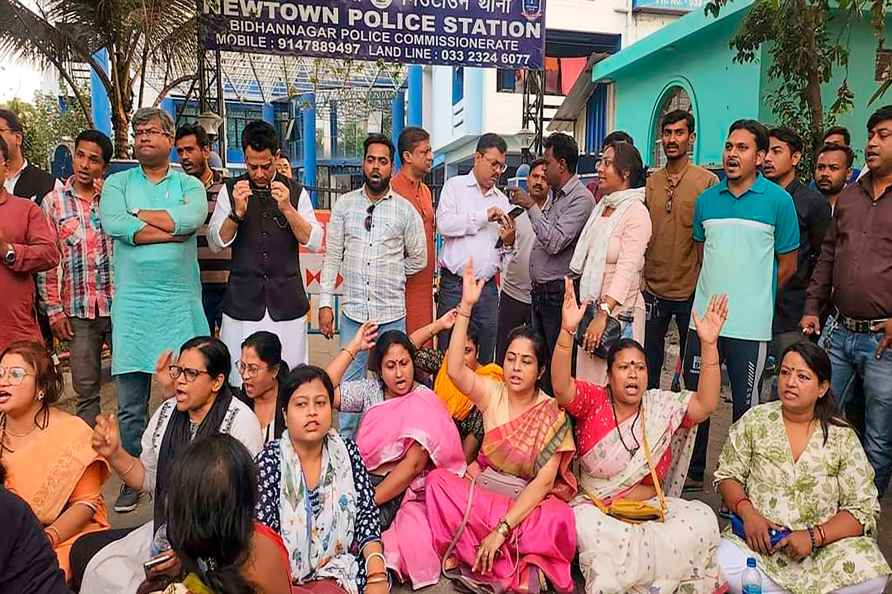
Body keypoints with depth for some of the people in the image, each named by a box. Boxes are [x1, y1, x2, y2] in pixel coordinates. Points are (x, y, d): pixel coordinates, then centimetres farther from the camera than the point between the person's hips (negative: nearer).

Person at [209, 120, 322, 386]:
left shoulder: (295, 191, 5)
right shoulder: (231, 190, 5)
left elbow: (314, 242, -2)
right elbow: (215, 243, 2)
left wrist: (287, 209, -16)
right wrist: (237, 212, -14)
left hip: (287, 302, 0)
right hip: (243, 302, 0)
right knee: (241, 381, 2)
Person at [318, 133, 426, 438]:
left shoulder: (406, 210, 1)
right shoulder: (344, 204, 5)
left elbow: (418, 259, 11)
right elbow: (332, 257, 4)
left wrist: (388, 275, 9)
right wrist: (325, 302, -1)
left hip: (391, 312, -1)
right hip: (353, 310, 1)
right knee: (350, 381, 9)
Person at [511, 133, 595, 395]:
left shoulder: (581, 199, -13)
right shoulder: (553, 195, 15)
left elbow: (554, 242, -22)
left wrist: (531, 207, -13)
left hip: (559, 292, -9)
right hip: (539, 291, 9)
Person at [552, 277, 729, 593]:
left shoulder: (663, 407, 6)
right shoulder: (592, 401, -2)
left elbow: (706, 404, -7)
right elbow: (561, 387, -20)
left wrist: (708, 344, -18)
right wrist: (567, 331, -35)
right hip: (595, 507, -3)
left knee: (702, 521, -22)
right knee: (606, 537, -36)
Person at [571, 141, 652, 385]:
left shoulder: (636, 212, -11)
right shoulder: (602, 207, 12)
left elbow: (627, 269, -19)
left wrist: (603, 313, -26)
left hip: (618, 310, -7)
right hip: (591, 305, 7)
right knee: (587, 378, 12)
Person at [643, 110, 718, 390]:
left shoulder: (708, 181, -4)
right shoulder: (649, 182, 6)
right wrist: (638, 278, 5)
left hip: (691, 290, -3)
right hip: (652, 288, 3)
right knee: (648, 363, 12)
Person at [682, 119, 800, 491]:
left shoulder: (778, 200, -4)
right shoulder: (707, 199, 7)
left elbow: (788, 265, 2)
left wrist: (755, 298, 7)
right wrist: (714, 293, 12)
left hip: (750, 324, -4)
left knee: (745, 405, 7)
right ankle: (693, 473, 28)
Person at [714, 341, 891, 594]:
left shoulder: (842, 437, 0)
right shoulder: (755, 420, 2)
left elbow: (864, 509, -2)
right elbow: (727, 475, 5)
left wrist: (813, 536, -16)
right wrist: (748, 513, -14)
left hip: (826, 543, 0)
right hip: (760, 542, 0)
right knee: (722, 570, -30)